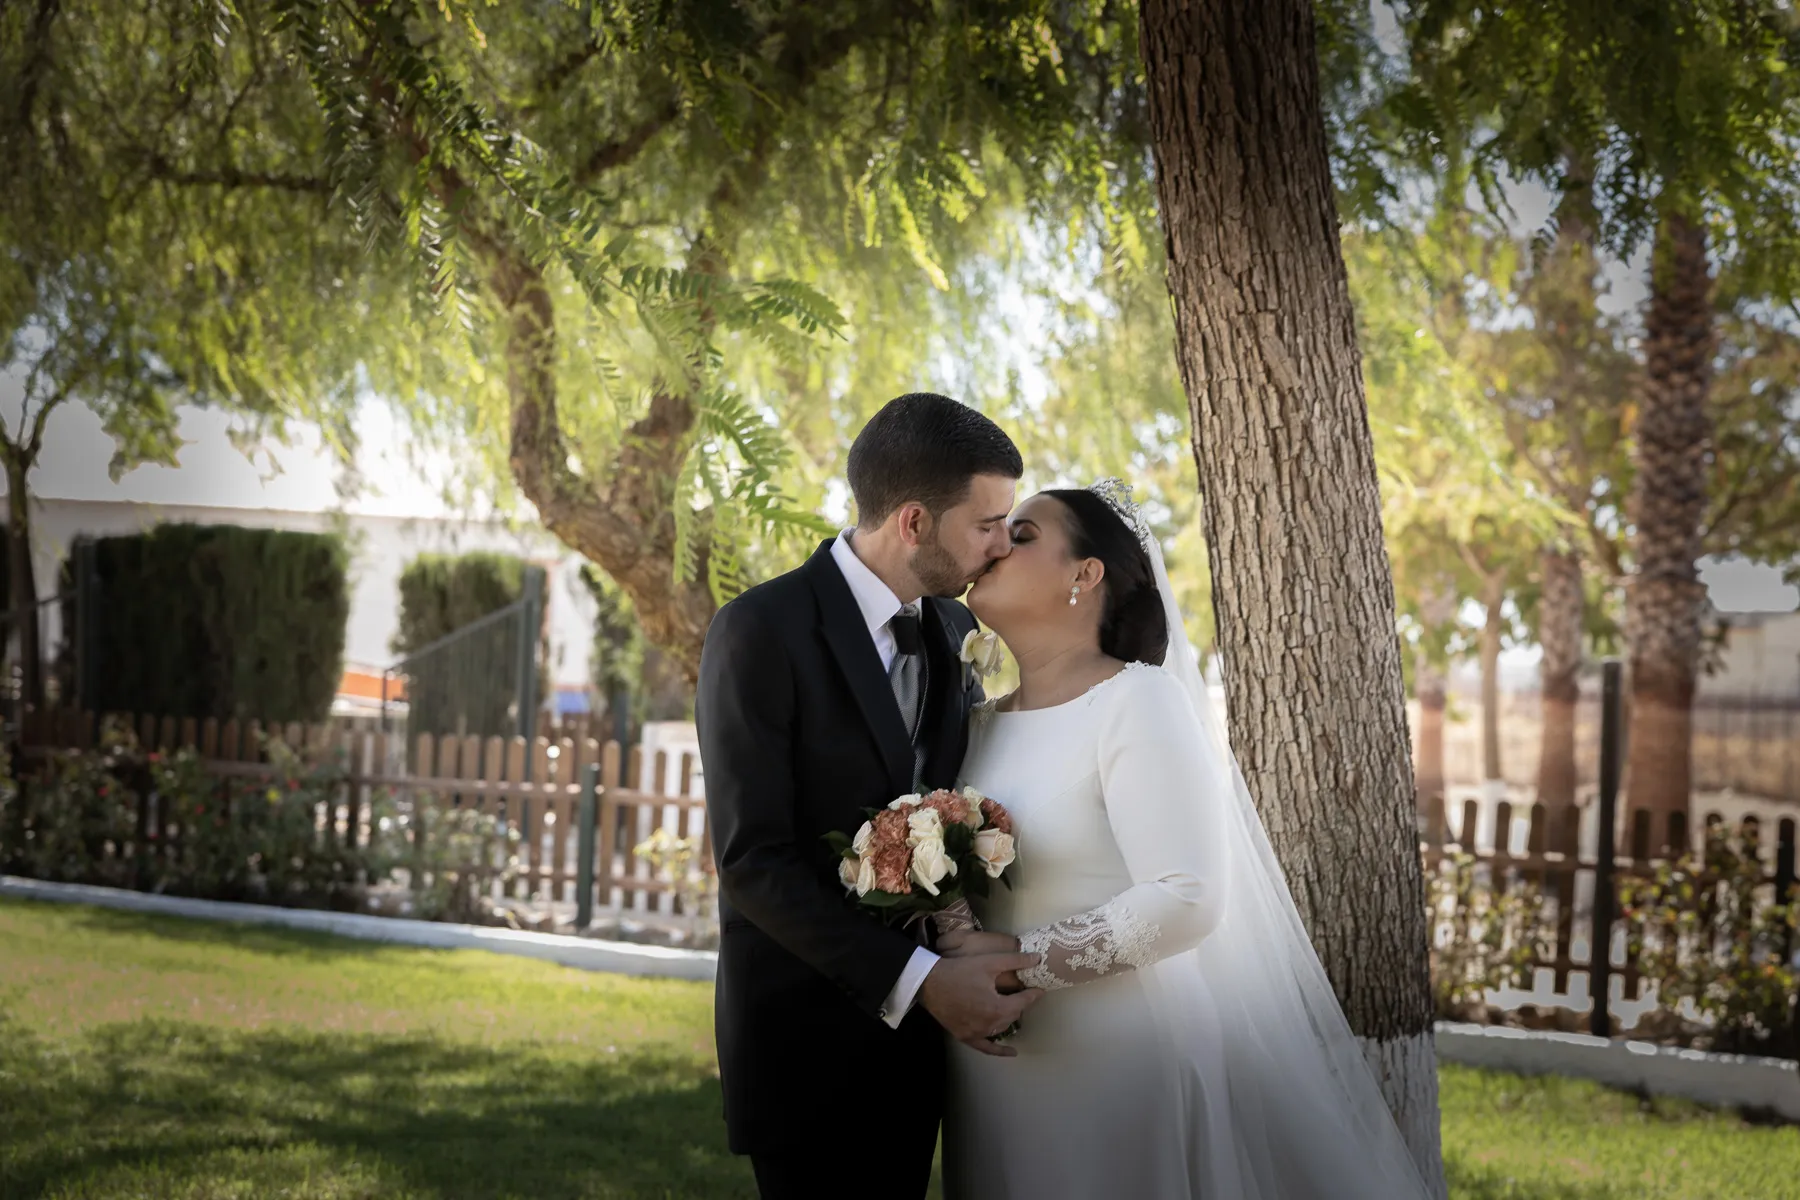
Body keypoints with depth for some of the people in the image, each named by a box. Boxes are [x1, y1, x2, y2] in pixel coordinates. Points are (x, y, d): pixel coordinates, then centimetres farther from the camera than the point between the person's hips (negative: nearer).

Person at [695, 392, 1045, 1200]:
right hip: (804, 1033, -6)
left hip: (920, 1027, 6)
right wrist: (917, 980, -25)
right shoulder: (760, 633, -15)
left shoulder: (953, 630, 6)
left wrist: (976, 949, -6)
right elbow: (751, 860, -19)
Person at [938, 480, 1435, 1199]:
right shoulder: (981, 726, 11)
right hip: (996, 1074, 6)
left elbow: (1187, 898, -20)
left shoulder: (1138, 701, -10)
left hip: (1119, 1061, -6)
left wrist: (1022, 958, -20)